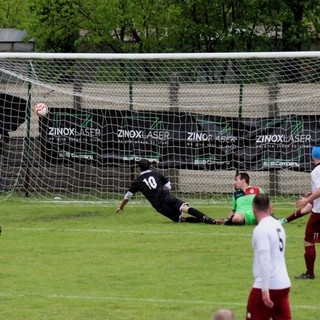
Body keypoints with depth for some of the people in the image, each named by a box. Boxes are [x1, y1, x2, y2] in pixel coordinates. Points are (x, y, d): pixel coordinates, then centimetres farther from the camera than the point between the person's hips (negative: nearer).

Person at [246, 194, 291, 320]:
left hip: (268, 286, -7)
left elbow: (265, 261, -20)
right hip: (284, 285, 7)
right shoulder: (278, 226, 10)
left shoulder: (261, 229, -14)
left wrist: (265, 290, -20)